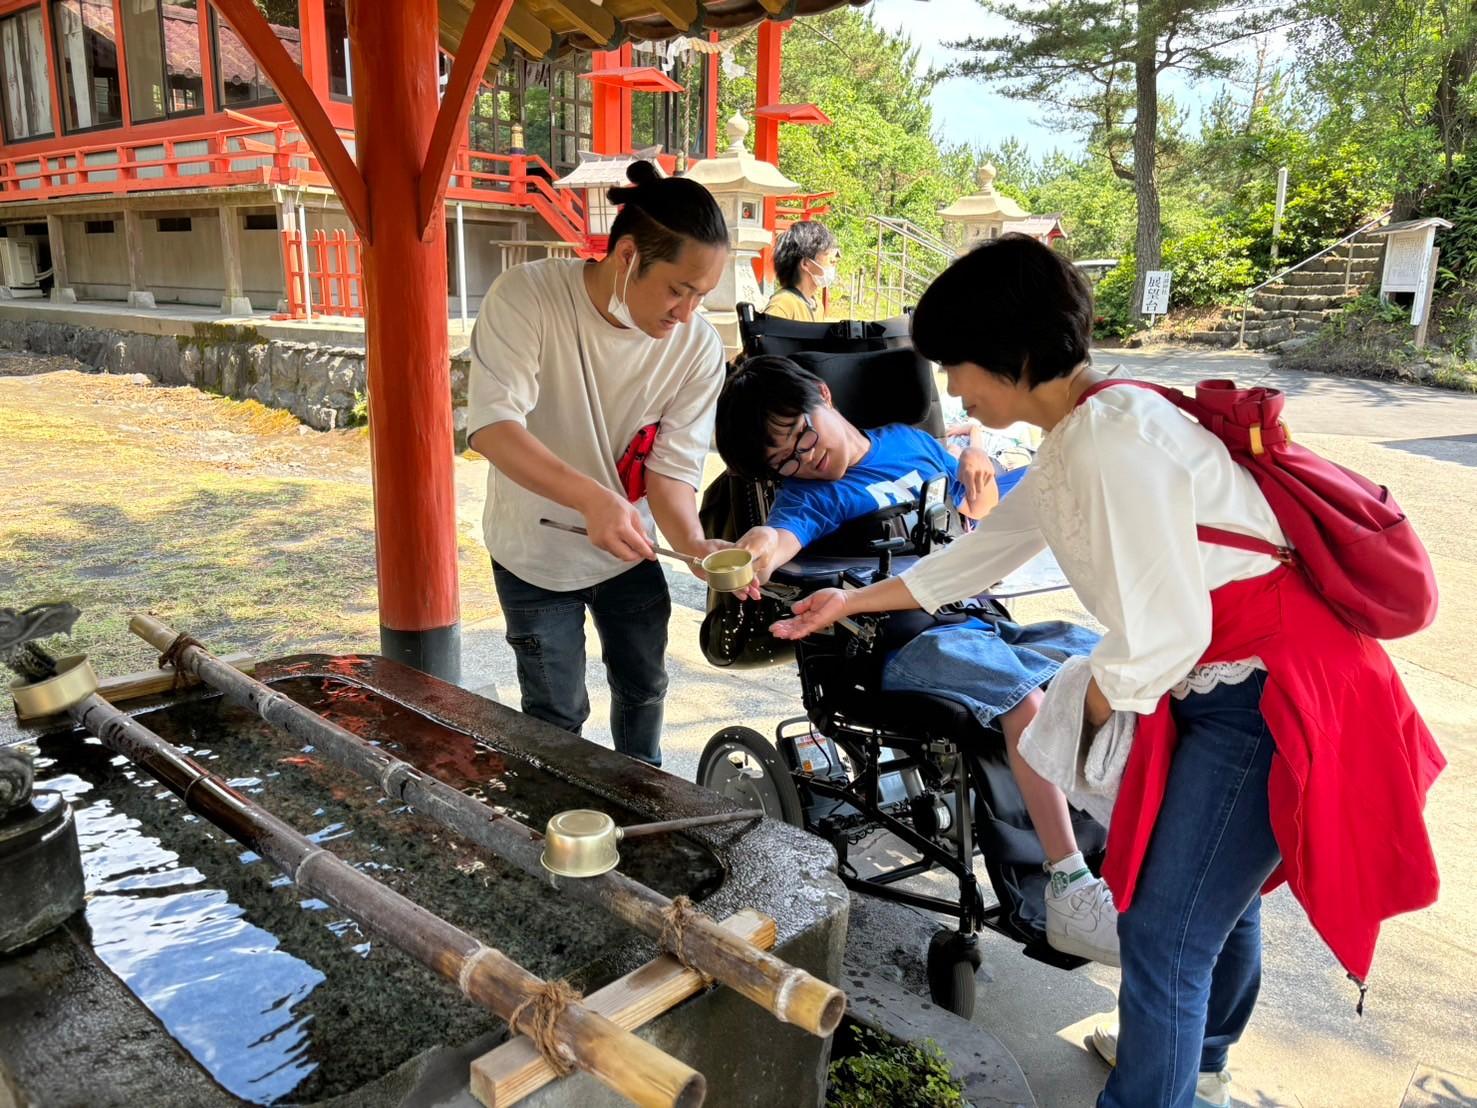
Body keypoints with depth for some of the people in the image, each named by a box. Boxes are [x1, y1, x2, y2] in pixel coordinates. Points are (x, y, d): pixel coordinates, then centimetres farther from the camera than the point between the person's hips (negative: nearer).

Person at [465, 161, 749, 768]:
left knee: (644, 686, 20)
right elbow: (492, 426, -34)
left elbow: (672, 466, -15)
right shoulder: (526, 296, -25)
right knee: (558, 713, 4)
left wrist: (695, 543, -35)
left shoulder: (699, 346, -16)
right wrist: (591, 497, -49)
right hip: (538, 553, -3)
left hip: (630, 549, 4)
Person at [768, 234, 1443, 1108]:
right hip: (1227, 688, 10)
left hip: (1276, 699, -10)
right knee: (1220, 894, 27)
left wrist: (1080, 711, -7)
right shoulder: (1075, 439, 7)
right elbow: (986, 550, 18)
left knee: (1163, 932, -1)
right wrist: (853, 602, 24)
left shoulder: (1113, 441, -25)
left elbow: (1161, 634, -27)